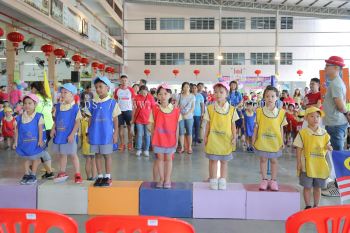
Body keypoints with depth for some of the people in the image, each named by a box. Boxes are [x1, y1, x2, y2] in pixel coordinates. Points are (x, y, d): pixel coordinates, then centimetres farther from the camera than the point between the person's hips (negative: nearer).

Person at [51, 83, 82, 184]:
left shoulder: (75, 108, -10)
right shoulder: (58, 106, 6)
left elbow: (77, 122, -11)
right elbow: (56, 120, 13)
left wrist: (72, 134, -16)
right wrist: (53, 129, -1)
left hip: (69, 136, -5)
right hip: (59, 134, 5)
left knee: (72, 154, 2)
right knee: (62, 154, 16)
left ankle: (77, 174, 12)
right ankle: (62, 173, 29)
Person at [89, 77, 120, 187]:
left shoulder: (112, 103, -5)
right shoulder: (93, 103, 5)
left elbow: (115, 119, -2)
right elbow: (91, 119, 10)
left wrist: (115, 133, -5)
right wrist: (89, 133, 9)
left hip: (107, 134, -4)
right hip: (95, 134, 4)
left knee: (107, 155, 6)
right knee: (97, 155, 11)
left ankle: (107, 177, 17)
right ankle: (99, 176, 22)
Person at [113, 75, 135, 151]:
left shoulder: (131, 90, 0)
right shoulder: (117, 90, 4)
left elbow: (133, 101, 2)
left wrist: (134, 112, -4)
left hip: (128, 110, -1)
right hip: (120, 110, 2)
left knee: (130, 127, 4)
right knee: (121, 126, 4)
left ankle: (130, 143, 13)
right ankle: (122, 143, 11)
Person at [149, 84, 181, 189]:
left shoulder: (175, 110, -4)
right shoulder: (155, 109, -5)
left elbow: (177, 127, 2)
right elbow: (152, 126, 0)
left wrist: (176, 140, 2)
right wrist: (153, 139, -1)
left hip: (170, 139, 0)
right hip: (158, 139, 0)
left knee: (168, 158, 9)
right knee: (159, 158, 8)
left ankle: (167, 179, 20)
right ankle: (161, 179, 21)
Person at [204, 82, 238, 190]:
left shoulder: (231, 109, -1)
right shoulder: (210, 108, -3)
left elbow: (233, 125, 3)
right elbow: (208, 124, 1)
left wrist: (234, 137, -2)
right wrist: (206, 137, -1)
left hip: (226, 140, 1)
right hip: (213, 139, -1)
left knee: (224, 161, 12)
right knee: (213, 160, 8)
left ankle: (222, 181, 24)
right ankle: (213, 181, 19)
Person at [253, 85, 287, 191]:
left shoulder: (281, 112, -2)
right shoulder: (260, 111, -4)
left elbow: (281, 128, 2)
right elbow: (256, 126, 0)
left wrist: (282, 141, 2)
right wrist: (254, 139, 0)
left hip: (275, 142, 0)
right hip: (262, 141, 0)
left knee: (274, 160, 11)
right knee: (263, 159, 9)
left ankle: (273, 180, 22)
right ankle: (264, 180, 20)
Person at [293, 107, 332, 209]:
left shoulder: (324, 133, 3)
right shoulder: (303, 133, -7)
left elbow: (328, 146, 12)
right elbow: (299, 149, -6)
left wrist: (329, 148, -12)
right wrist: (299, 163, -9)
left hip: (320, 165, 3)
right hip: (307, 165, -3)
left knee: (318, 187, 14)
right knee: (307, 187, 6)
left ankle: (316, 206, 29)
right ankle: (308, 206, 21)